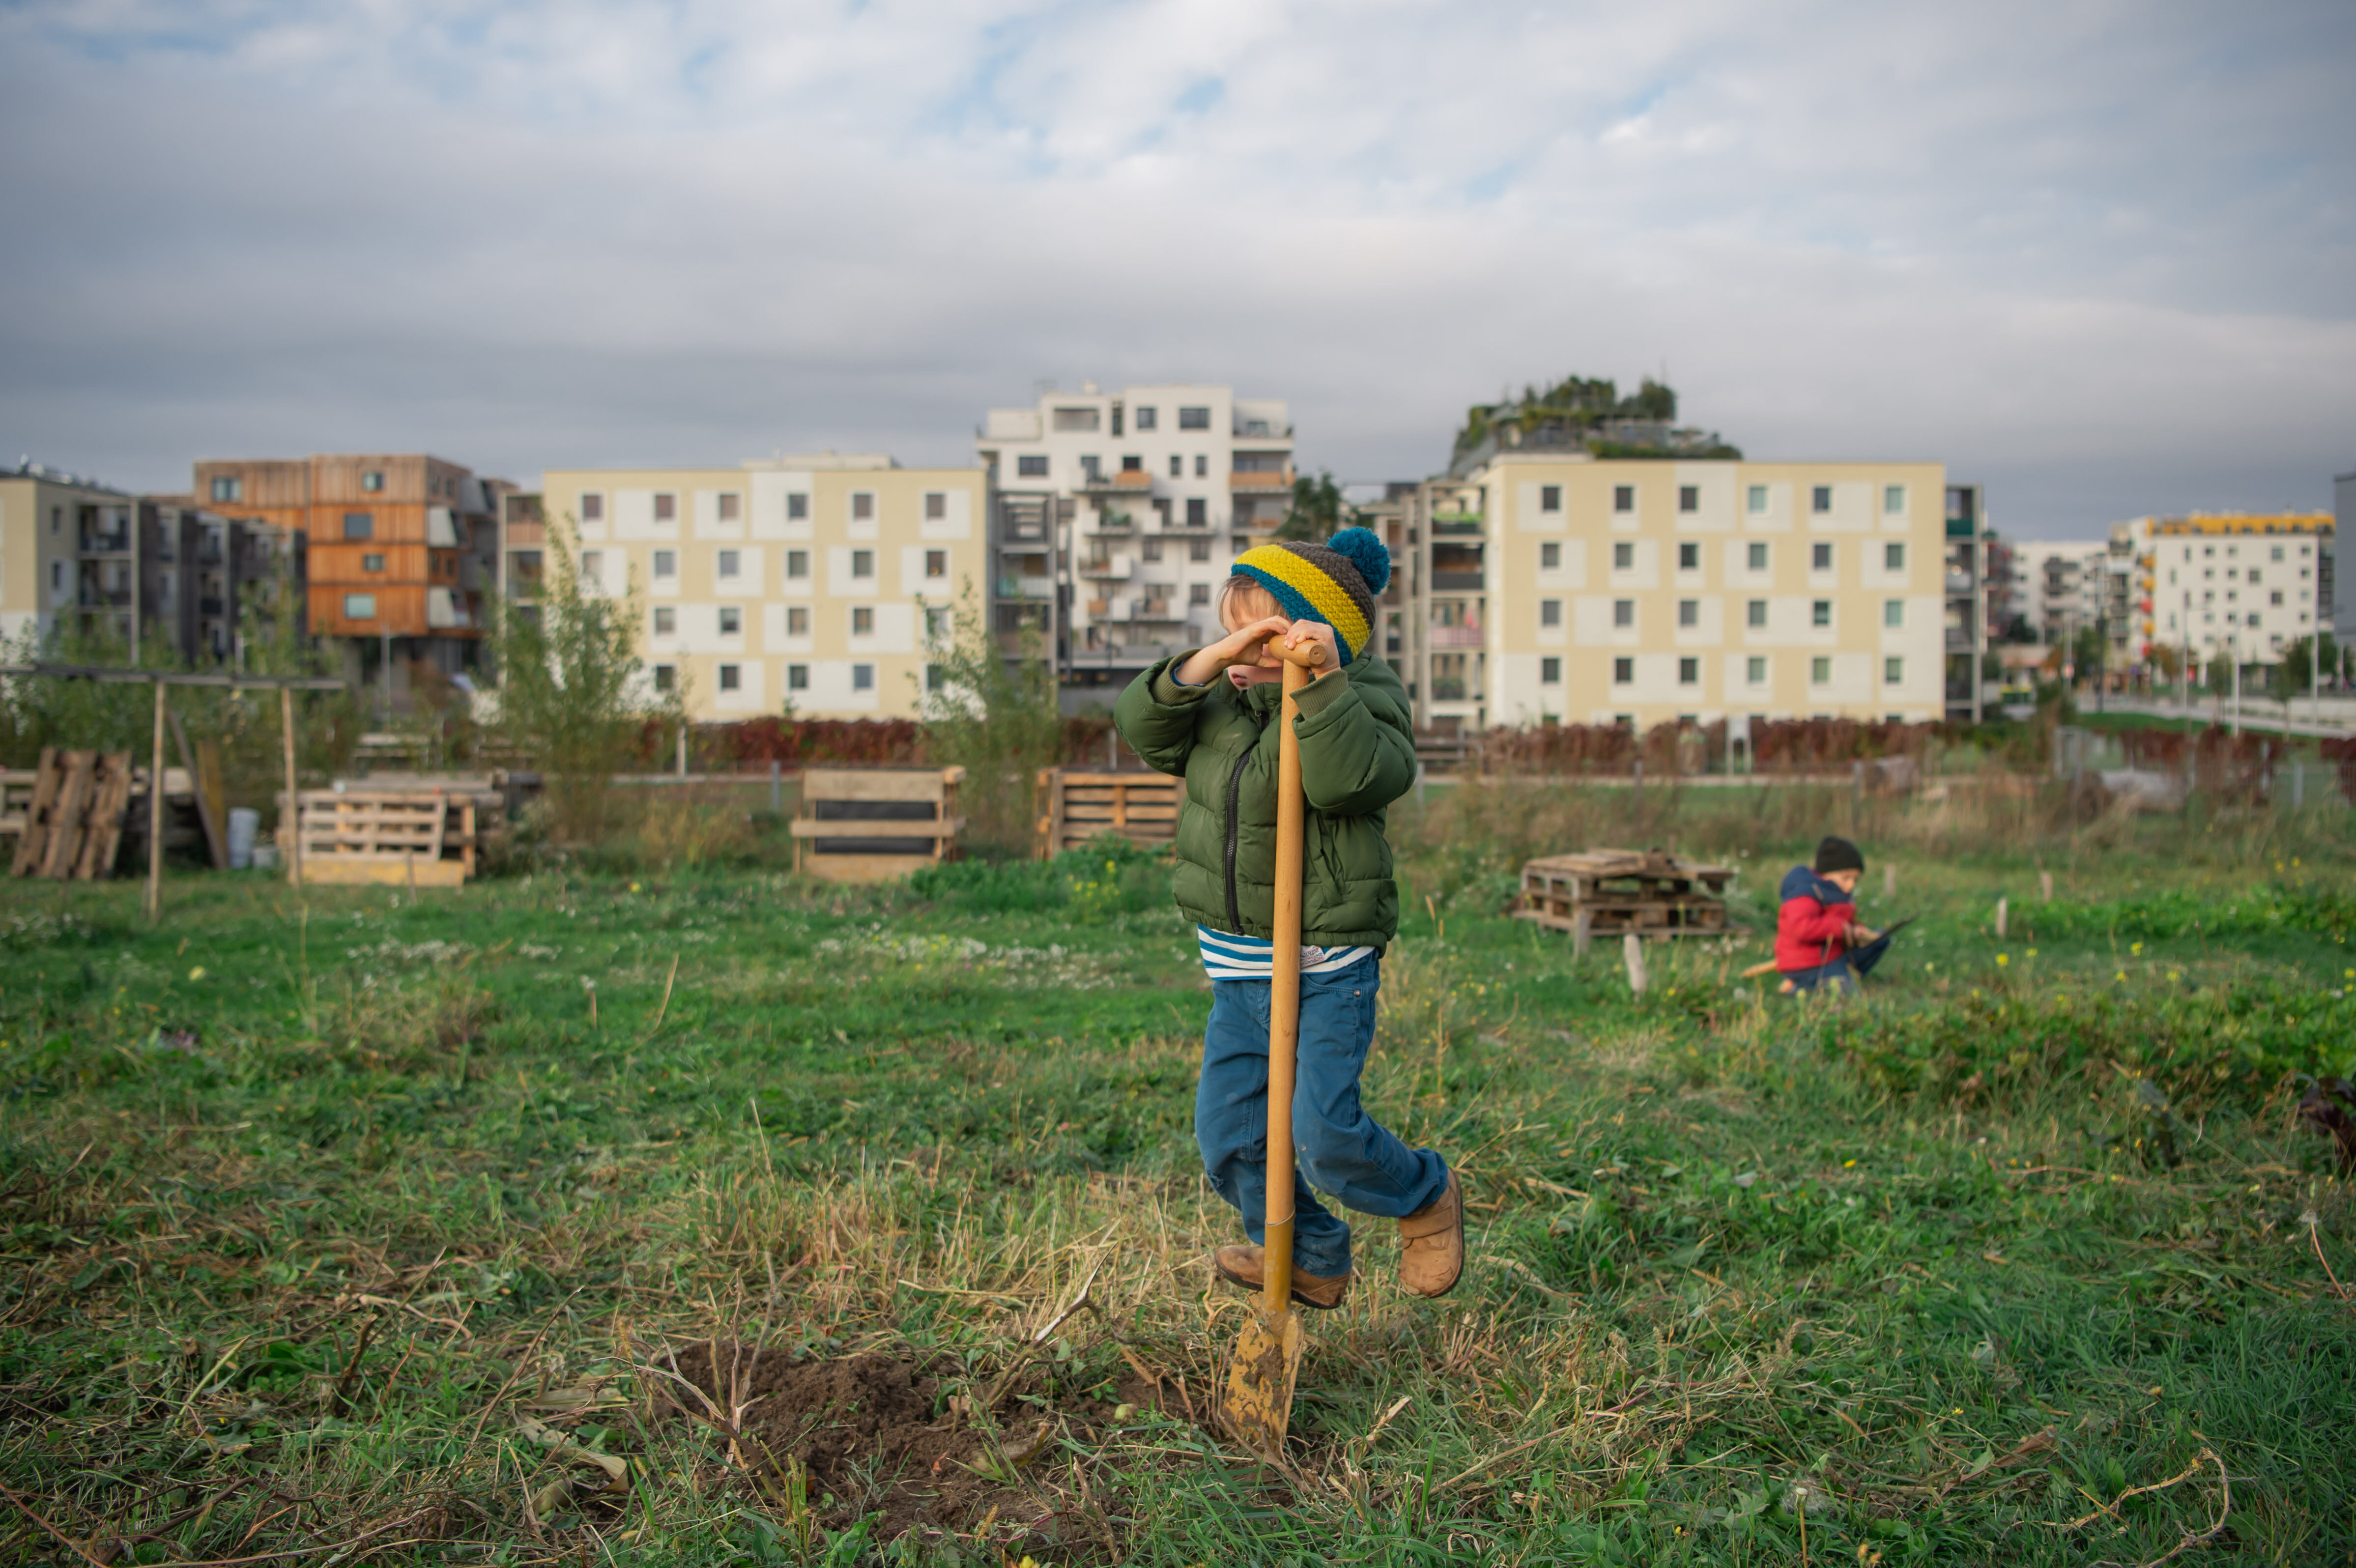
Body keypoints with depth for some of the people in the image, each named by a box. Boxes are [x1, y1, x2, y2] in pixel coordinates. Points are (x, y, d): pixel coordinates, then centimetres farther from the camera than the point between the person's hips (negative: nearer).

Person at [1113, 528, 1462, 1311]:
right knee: (1228, 1132, 9)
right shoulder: (1225, 701, 8)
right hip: (1237, 967, 7)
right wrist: (1207, 664, -18)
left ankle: (1427, 1195, 21)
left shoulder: (1364, 699, -10)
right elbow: (1142, 726, -5)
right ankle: (1313, 1260, 30)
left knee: (1324, 1134, -11)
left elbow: (1347, 779, -29)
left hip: (1326, 967, -7)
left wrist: (1322, 680, -33)